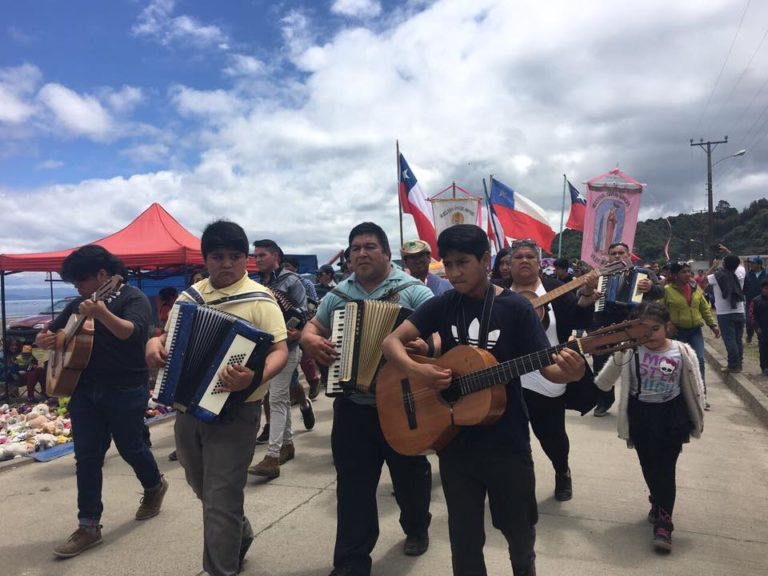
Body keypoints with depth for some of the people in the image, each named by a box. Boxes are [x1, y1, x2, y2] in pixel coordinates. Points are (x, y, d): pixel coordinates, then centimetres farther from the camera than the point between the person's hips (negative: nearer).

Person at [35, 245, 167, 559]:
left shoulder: (133, 298, -10)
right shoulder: (79, 305, 11)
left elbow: (130, 332, -29)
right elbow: (50, 332, 21)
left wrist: (101, 313, -46)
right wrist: (43, 338, -3)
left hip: (125, 390, -6)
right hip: (84, 389, 6)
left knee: (130, 448, 9)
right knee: (87, 457, 4)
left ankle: (155, 486, 39)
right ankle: (88, 527, 13)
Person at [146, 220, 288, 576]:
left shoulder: (259, 300, -12)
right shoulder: (190, 296, 7)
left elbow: (280, 351, -18)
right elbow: (169, 336, 16)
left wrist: (255, 378, -37)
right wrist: (153, 344, -7)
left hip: (233, 411, -7)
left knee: (221, 499, -2)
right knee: (203, 489, 24)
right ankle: (240, 534, 48)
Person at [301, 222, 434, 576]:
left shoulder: (413, 290, -8)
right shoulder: (338, 295, 7)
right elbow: (313, 326, 15)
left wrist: (428, 345, -35)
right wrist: (310, 339, -9)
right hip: (352, 407, 3)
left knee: (410, 476, 18)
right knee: (353, 487, 9)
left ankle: (416, 529, 46)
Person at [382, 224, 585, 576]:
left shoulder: (515, 307, -8)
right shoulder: (443, 305, -1)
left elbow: (547, 365, -10)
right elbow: (392, 341, -4)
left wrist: (568, 372, -32)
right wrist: (414, 369, -23)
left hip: (507, 441, -1)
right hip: (455, 441, 2)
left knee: (519, 530, 18)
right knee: (464, 538, 13)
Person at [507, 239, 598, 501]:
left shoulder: (556, 288, 1)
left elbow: (580, 321, -8)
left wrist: (587, 294, -24)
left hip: (548, 380, 0)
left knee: (552, 434, 13)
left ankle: (562, 472, 42)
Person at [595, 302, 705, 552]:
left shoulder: (682, 353, -12)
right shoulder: (628, 351, -12)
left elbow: (694, 391, 0)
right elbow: (602, 383, -4)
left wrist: (697, 421, 5)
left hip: (671, 417, -1)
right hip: (640, 416, 1)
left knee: (665, 469, -1)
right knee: (649, 467, 14)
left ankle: (663, 522, 13)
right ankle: (659, 504, 42)